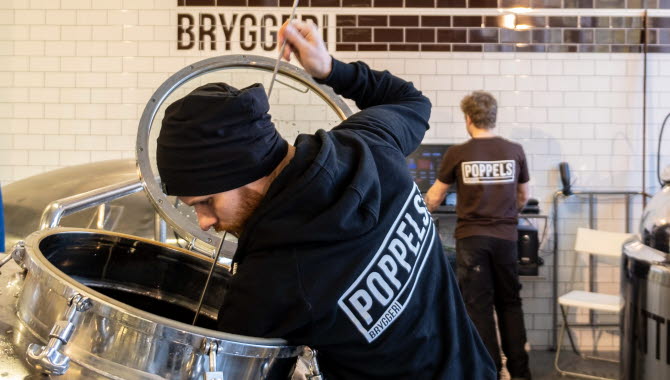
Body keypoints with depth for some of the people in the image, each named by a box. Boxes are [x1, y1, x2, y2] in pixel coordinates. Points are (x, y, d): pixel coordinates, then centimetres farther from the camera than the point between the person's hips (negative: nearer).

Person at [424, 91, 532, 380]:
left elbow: (434, 198, 5)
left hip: (471, 237, -2)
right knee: (510, 302, 14)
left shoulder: (457, 154, -6)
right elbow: (523, 197, 13)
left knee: (478, 305, 5)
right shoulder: (514, 151, 0)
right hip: (505, 237, 2)